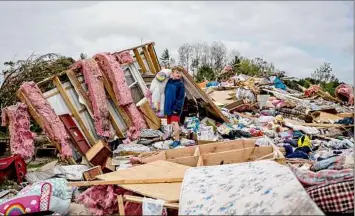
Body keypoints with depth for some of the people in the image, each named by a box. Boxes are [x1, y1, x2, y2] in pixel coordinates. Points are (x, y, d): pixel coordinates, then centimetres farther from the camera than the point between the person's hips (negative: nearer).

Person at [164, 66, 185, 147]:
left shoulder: (180, 84, -7)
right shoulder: (169, 82, 8)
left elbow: (181, 98, -11)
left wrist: (177, 108, -17)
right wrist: (166, 107, 13)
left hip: (175, 109, -6)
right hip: (168, 107, 6)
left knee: (175, 124, -17)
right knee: (171, 124, 13)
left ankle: (177, 140, -8)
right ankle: (175, 139, 26)